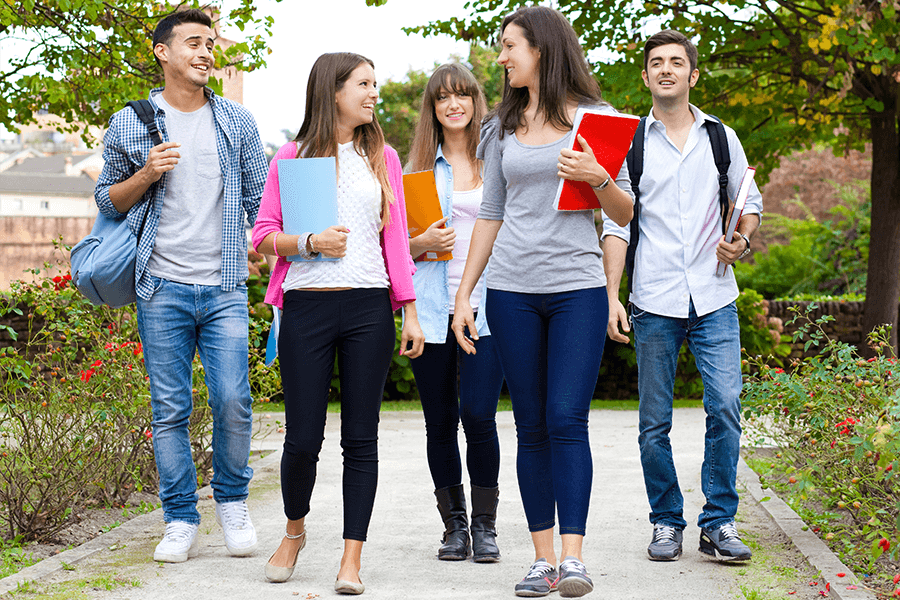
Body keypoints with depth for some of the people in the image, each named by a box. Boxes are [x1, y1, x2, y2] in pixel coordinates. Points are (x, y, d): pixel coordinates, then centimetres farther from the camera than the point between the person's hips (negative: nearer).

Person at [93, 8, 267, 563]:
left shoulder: (237, 122, 10)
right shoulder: (130, 125, 6)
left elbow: (260, 199, 14)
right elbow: (107, 201, 12)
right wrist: (147, 174, -5)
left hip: (225, 287, 0)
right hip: (162, 288, 0)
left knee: (233, 400, -8)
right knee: (170, 409, 1)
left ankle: (233, 502, 14)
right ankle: (181, 522, 11)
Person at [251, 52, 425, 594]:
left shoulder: (382, 157, 13)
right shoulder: (292, 157, 6)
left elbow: (396, 240, 12)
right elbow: (264, 235, 5)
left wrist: (410, 313, 6)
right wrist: (310, 243, -13)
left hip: (369, 308, 2)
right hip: (307, 306, -2)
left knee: (361, 437, 1)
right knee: (303, 438, -1)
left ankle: (352, 559, 7)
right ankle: (295, 529, 27)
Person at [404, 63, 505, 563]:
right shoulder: (419, 169, 10)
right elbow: (397, 243, 12)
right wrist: (423, 243, -8)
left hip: (486, 307, -2)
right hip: (432, 309, 2)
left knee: (479, 415, -11)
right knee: (440, 421, 4)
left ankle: (485, 525, 5)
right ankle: (454, 524, 17)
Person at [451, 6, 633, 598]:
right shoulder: (504, 128, 14)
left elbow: (626, 213, 4)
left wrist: (598, 177, -15)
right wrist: (464, 293, 12)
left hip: (577, 288, -3)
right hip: (512, 290, 3)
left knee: (567, 420, -12)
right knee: (531, 427, 3)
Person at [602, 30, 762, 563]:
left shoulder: (721, 138, 11)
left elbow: (750, 203, 18)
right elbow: (616, 225, 4)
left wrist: (742, 239, -5)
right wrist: (611, 297, -5)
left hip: (714, 299, 1)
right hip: (654, 302, -1)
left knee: (725, 406, -10)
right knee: (655, 423, 3)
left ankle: (720, 523, 2)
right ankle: (666, 523, 16)